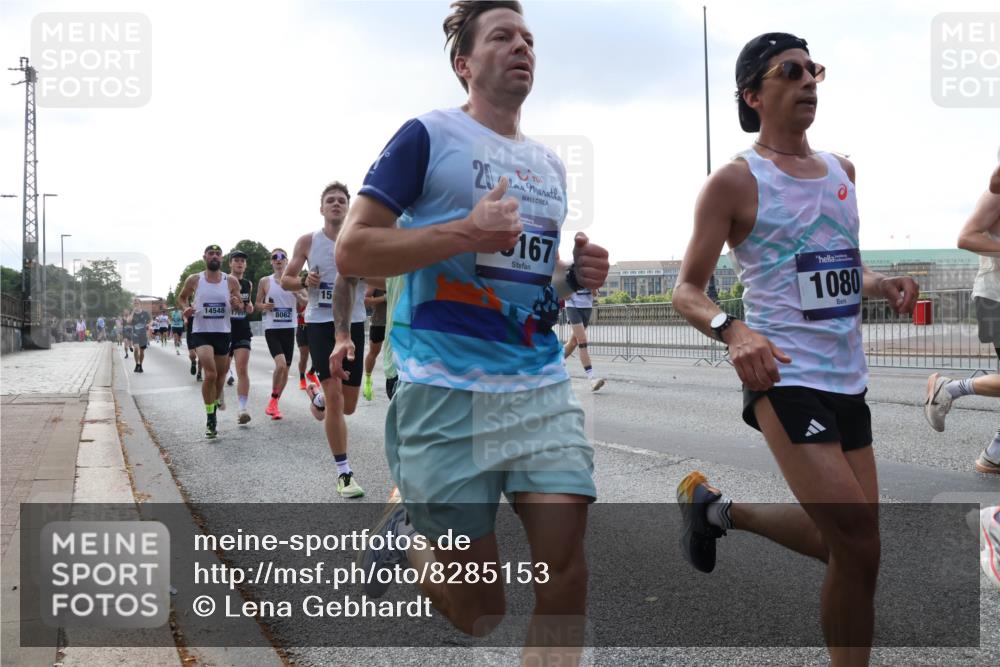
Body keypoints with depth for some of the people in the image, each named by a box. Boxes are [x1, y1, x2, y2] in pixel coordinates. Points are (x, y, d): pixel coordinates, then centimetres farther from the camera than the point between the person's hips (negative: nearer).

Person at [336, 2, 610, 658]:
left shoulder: (551, 164, 17)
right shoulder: (427, 135, -2)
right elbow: (352, 251, -7)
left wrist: (575, 274, 5)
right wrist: (466, 231, -17)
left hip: (544, 385, 6)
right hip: (447, 389, -5)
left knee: (567, 565, -8)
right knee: (480, 613, 2)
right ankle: (404, 528, 33)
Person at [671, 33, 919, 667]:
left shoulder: (842, 170, 13)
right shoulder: (735, 181, -7)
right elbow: (686, 291, -8)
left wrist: (884, 284, 4)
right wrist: (732, 328, -28)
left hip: (848, 378, 7)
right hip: (786, 377, -7)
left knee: (849, 544, 12)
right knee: (858, 547, -13)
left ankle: (718, 509, 30)